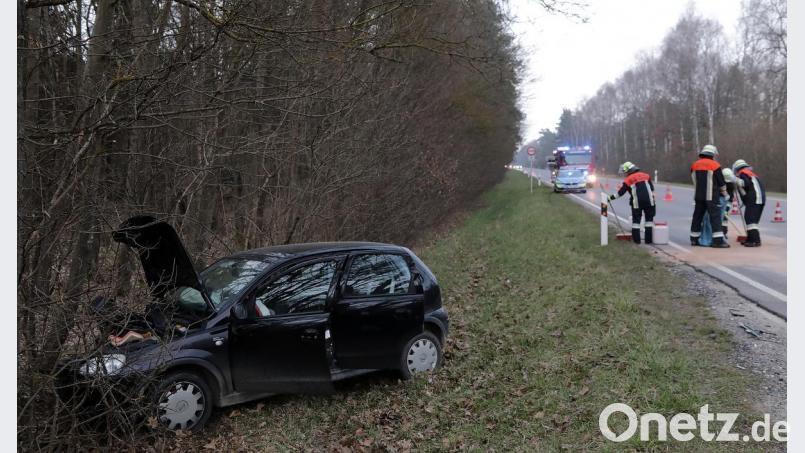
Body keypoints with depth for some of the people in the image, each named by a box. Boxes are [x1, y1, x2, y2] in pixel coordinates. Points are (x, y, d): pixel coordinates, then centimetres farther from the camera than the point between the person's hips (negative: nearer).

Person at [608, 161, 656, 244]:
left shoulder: (628, 180, 1)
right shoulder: (646, 176, 11)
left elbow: (620, 193, 1)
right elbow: (652, 188, 11)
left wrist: (611, 197, 11)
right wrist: (653, 198, 20)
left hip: (637, 203, -2)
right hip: (649, 201, 2)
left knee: (636, 220, 10)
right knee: (649, 219, 11)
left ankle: (636, 239, 10)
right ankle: (648, 239, 10)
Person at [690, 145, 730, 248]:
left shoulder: (694, 165, 11)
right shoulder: (714, 165, -5)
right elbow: (721, 182, 0)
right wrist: (725, 193, 15)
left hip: (698, 196, 6)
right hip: (711, 197, -6)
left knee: (697, 216, 13)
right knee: (715, 217, -5)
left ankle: (694, 239, 18)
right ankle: (718, 241, -10)